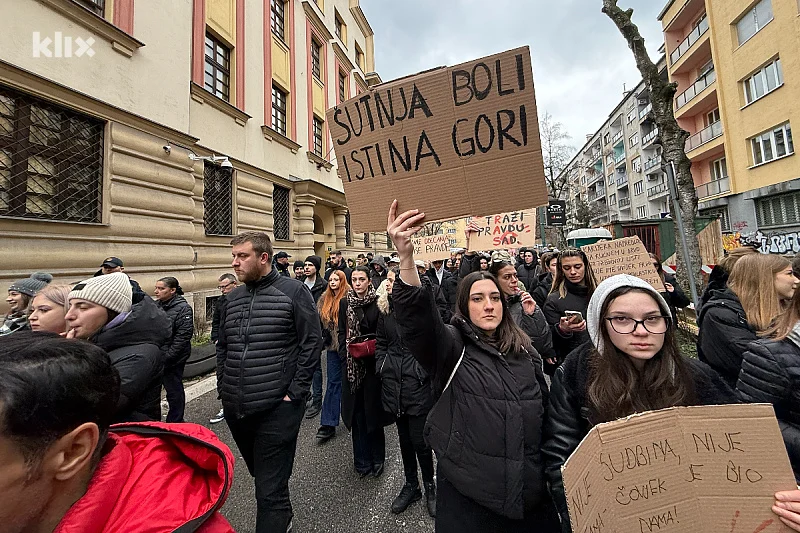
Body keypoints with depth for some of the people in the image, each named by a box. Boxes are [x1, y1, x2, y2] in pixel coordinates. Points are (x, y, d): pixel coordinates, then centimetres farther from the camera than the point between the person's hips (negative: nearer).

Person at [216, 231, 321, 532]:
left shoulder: (294, 291, -10)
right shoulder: (233, 298, 8)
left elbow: (311, 343, -13)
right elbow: (222, 347, 16)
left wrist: (294, 393, -14)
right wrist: (224, 389, 9)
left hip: (277, 408, -7)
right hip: (235, 408, 7)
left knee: (270, 490, 2)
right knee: (261, 476, 27)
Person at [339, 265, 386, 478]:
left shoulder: (378, 302, -6)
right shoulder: (345, 303, 4)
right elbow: (342, 332, 6)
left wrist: (373, 349, -14)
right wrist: (345, 355, -3)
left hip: (372, 362, -2)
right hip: (352, 364, 3)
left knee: (374, 409, 8)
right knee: (356, 411, 11)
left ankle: (377, 458, 28)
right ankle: (362, 460, 28)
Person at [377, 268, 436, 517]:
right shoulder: (386, 310, 5)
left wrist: (424, 370, -11)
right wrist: (382, 366, 2)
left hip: (418, 382, -5)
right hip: (393, 382, 5)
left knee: (419, 440, 6)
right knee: (404, 438, 20)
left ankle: (429, 485, 34)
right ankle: (411, 485, 41)